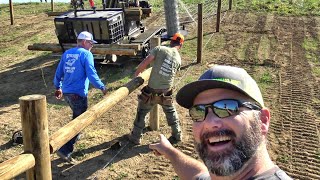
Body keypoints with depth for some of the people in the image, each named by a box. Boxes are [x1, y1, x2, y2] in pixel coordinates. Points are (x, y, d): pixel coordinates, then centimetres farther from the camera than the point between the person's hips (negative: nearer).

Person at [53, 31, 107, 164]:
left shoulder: (67, 53, 11)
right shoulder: (86, 54, -10)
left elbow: (58, 72, 16)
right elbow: (92, 74, -16)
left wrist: (58, 87, 27)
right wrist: (102, 87, -5)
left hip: (66, 92, 8)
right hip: (78, 94, -8)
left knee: (77, 116, 29)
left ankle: (75, 136, 46)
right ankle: (65, 151, -5)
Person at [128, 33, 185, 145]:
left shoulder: (159, 49, -10)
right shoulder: (178, 59, 2)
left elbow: (144, 63, -15)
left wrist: (136, 74, 0)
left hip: (152, 91, -3)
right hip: (166, 93, 3)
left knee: (141, 113, 16)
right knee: (171, 112, 27)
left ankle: (135, 137, 26)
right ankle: (177, 135, 35)